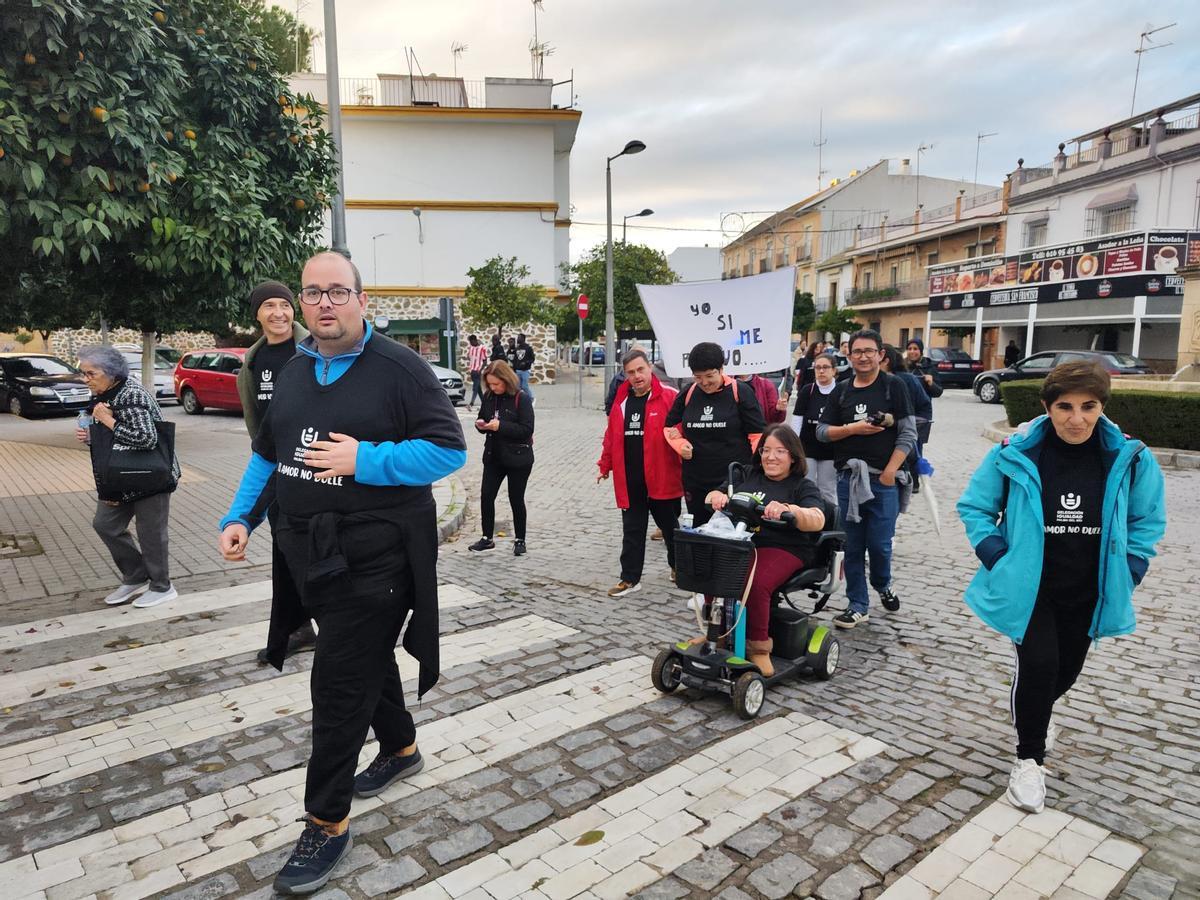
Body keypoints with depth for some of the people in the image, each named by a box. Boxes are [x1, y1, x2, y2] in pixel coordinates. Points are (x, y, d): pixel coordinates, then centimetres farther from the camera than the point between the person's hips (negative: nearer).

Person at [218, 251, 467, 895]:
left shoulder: (399, 368, -11)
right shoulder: (292, 372, 10)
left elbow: (449, 450, -15)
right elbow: (266, 453, 18)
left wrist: (365, 460, -22)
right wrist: (241, 517, 6)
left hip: (374, 556, -7)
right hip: (311, 552, 7)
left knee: (340, 682, -3)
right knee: (365, 656, 22)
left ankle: (327, 822, 14)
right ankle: (401, 749, 44)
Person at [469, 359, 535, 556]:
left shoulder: (521, 399, -14)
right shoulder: (489, 397, 3)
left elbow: (527, 429, -18)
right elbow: (482, 418, 16)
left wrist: (501, 426, -26)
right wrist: (480, 425, -8)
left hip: (517, 458, -5)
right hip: (493, 456, 5)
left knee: (516, 499, 6)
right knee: (486, 495, 1)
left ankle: (519, 540, 22)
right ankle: (487, 538, 15)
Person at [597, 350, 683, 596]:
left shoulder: (669, 397, -9)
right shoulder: (621, 400, 9)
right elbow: (611, 436, 14)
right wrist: (605, 465, 16)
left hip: (661, 479, -4)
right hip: (629, 481, 4)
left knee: (670, 527, 14)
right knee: (632, 531, 11)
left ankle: (678, 567, 37)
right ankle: (630, 578, 20)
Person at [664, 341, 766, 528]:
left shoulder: (740, 393, -6)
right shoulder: (687, 395, 6)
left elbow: (758, 435, -5)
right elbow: (671, 427, 19)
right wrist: (680, 444, -1)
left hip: (734, 480, -4)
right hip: (695, 483, 4)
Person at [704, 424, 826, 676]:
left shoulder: (803, 486, 8)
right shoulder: (747, 477, 20)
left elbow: (817, 521, -12)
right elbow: (710, 499, 15)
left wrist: (787, 509, -33)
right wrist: (716, 495, -10)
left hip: (782, 549, -4)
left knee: (756, 583, -33)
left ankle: (758, 646, -13)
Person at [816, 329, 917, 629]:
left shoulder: (893, 387, 1)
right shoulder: (841, 391, 10)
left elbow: (908, 434, -4)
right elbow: (822, 431, 8)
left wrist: (889, 472, -11)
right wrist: (852, 428, -10)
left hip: (883, 479, -3)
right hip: (848, 478, 3)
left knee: (879, 544, 1)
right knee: (853, 546, 5)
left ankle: (883, 586, 32)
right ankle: (858, 607, 15)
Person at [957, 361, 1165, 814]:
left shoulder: (1130, 460, -10)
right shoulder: (1015, 455, -16)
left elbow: (1149, 519, 7)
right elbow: (974, 507, -3)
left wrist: (1129, 571, -1)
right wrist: (998, 558, -11)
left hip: (1087, 592, 4)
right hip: (1027, 587, -3)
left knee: (1067, 669, 18)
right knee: (1038, 663, -14)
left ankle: (1034, 715, 52)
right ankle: (1029, 758, 9)